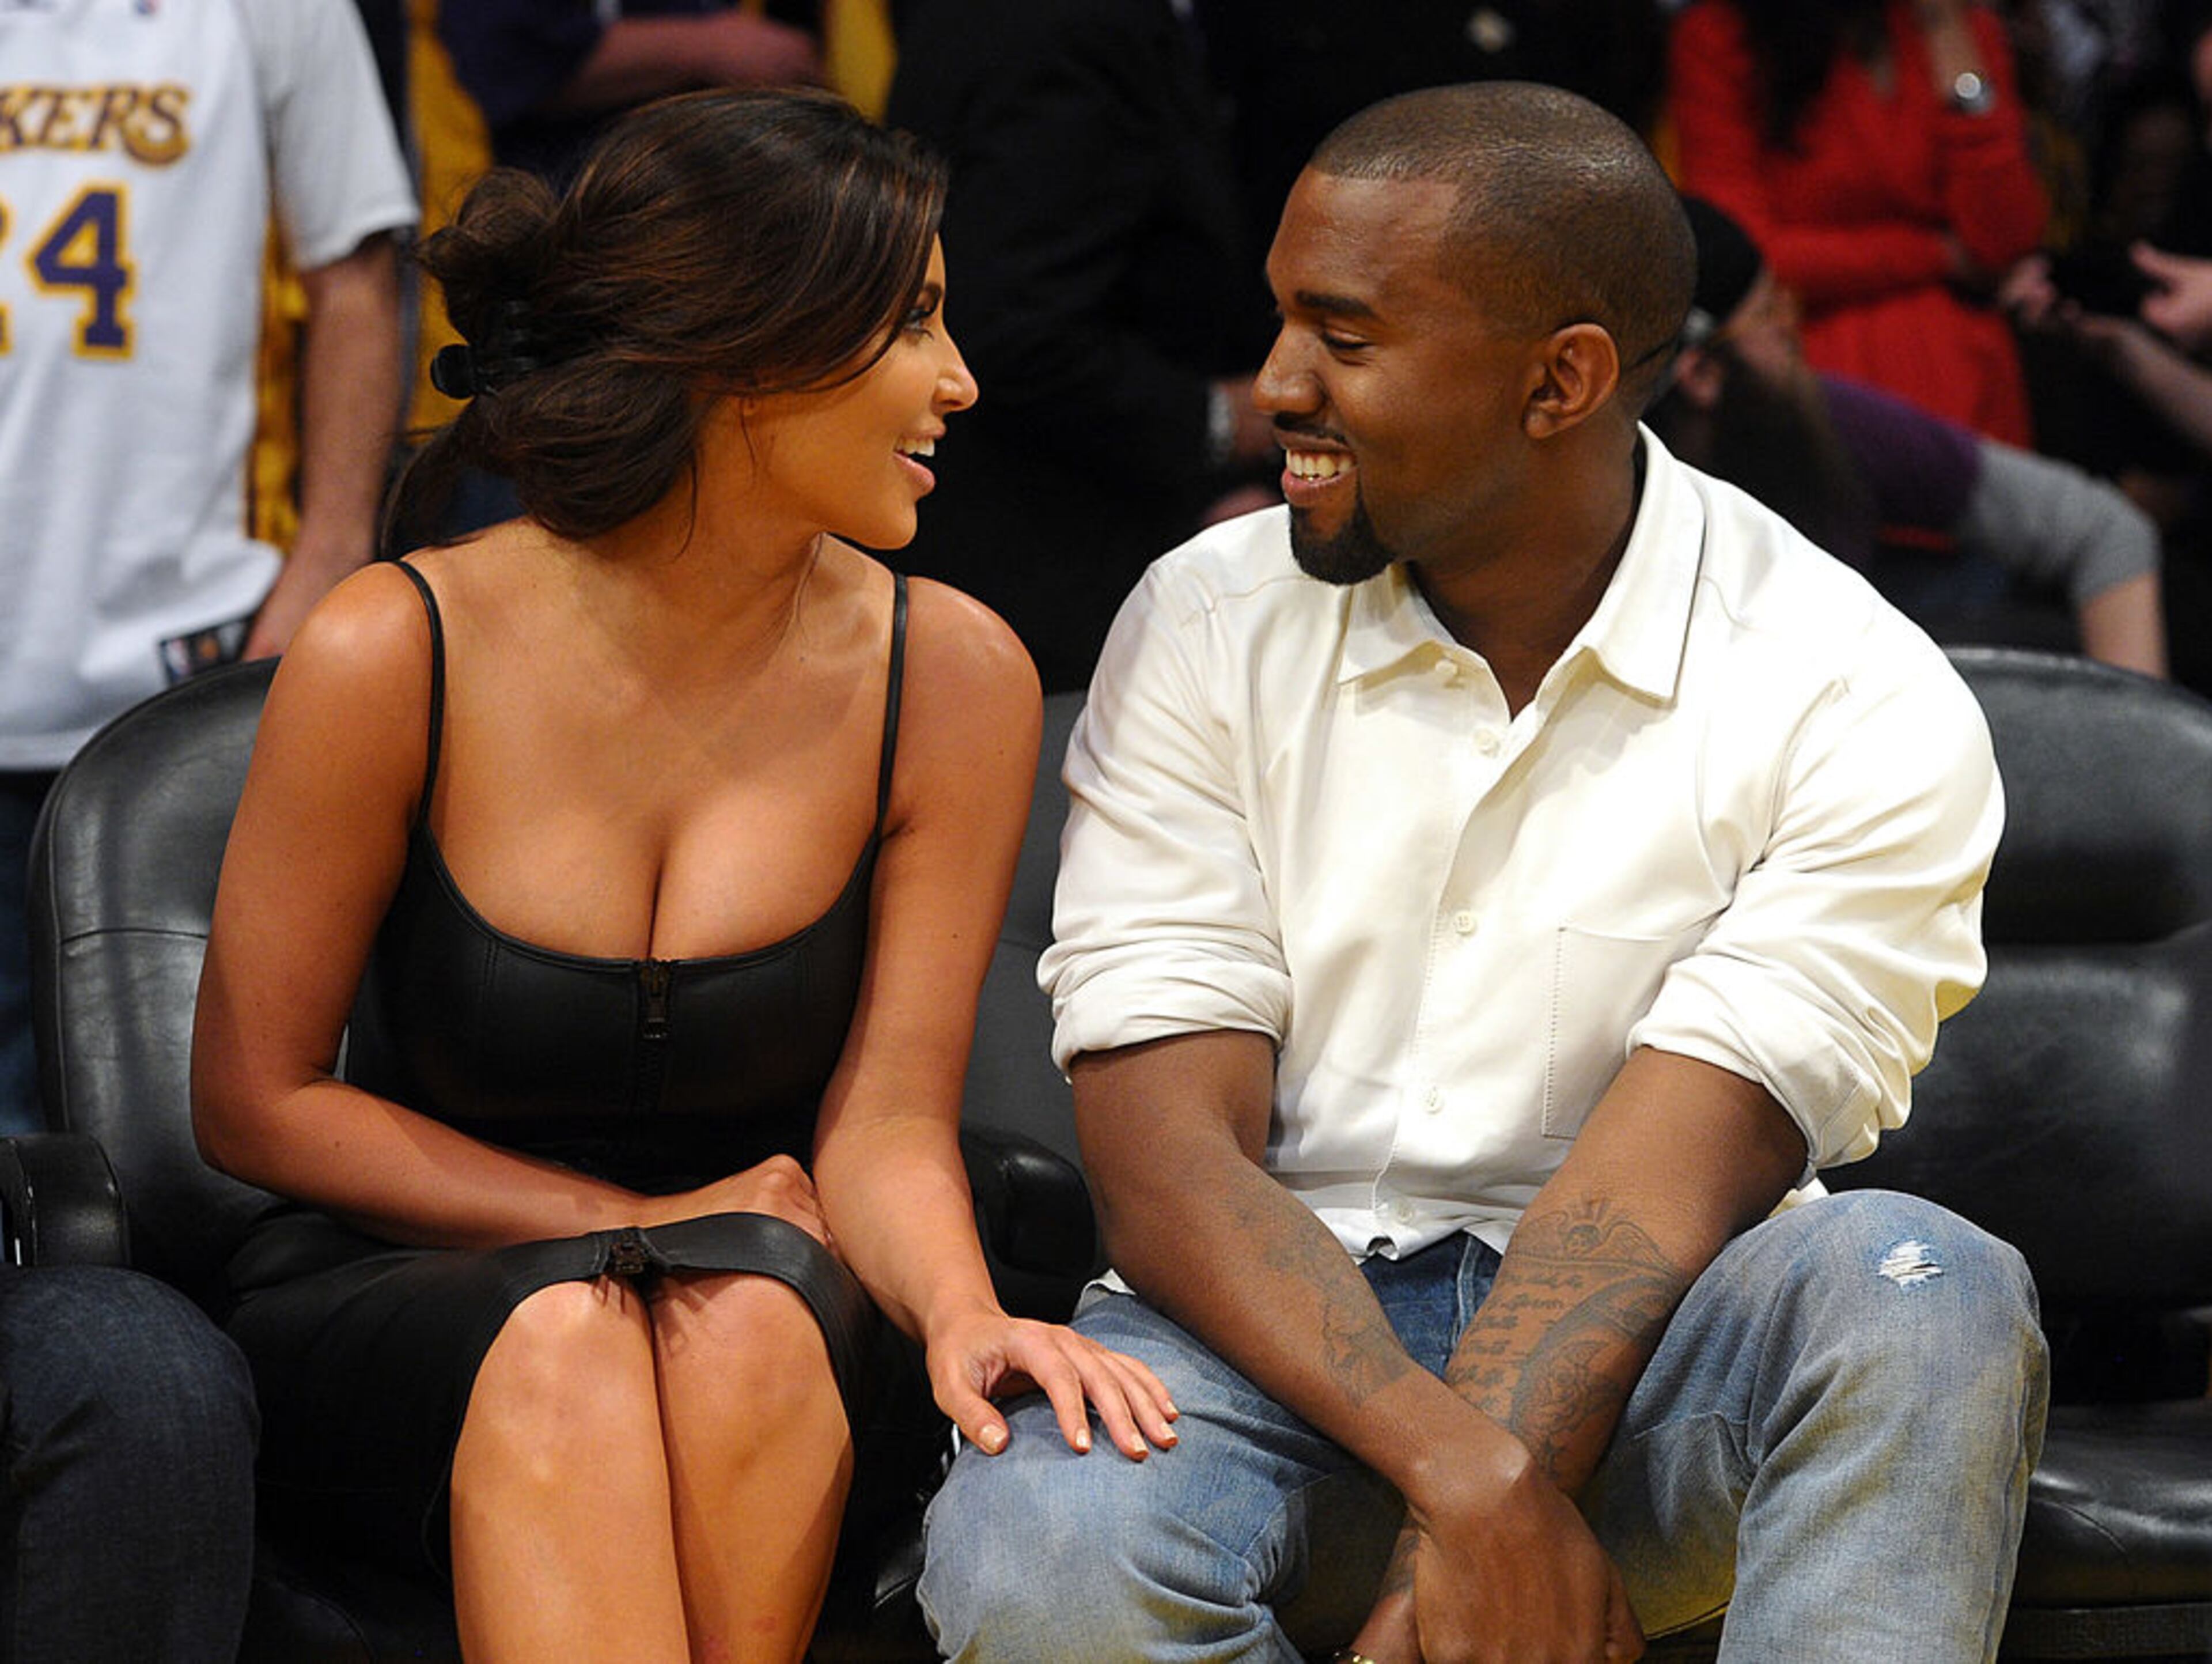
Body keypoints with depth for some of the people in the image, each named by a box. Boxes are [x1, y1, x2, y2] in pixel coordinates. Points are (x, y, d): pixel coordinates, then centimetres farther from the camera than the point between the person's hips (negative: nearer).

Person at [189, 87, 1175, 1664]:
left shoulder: (950, 676, -6)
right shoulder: (396, 655, -13)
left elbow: (885, 1121, -6)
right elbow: (255, 1100, -4)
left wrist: (962, 1310, -28)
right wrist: (635, 1225, -9)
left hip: (769, 1333, 2)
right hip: (396, 1297, -1)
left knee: (751, 1306, -34)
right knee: (566, 1334, -36)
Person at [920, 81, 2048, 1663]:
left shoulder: (1858, 702, -7)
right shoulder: (1205, 627, 0)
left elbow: (1653, 1193, -15)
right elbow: (1168, 1161, -9)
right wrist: (1466, 1477, -25)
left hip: (1641, 1355, 0)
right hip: (1276, 1330, 1)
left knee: (1920, 1291, -33)